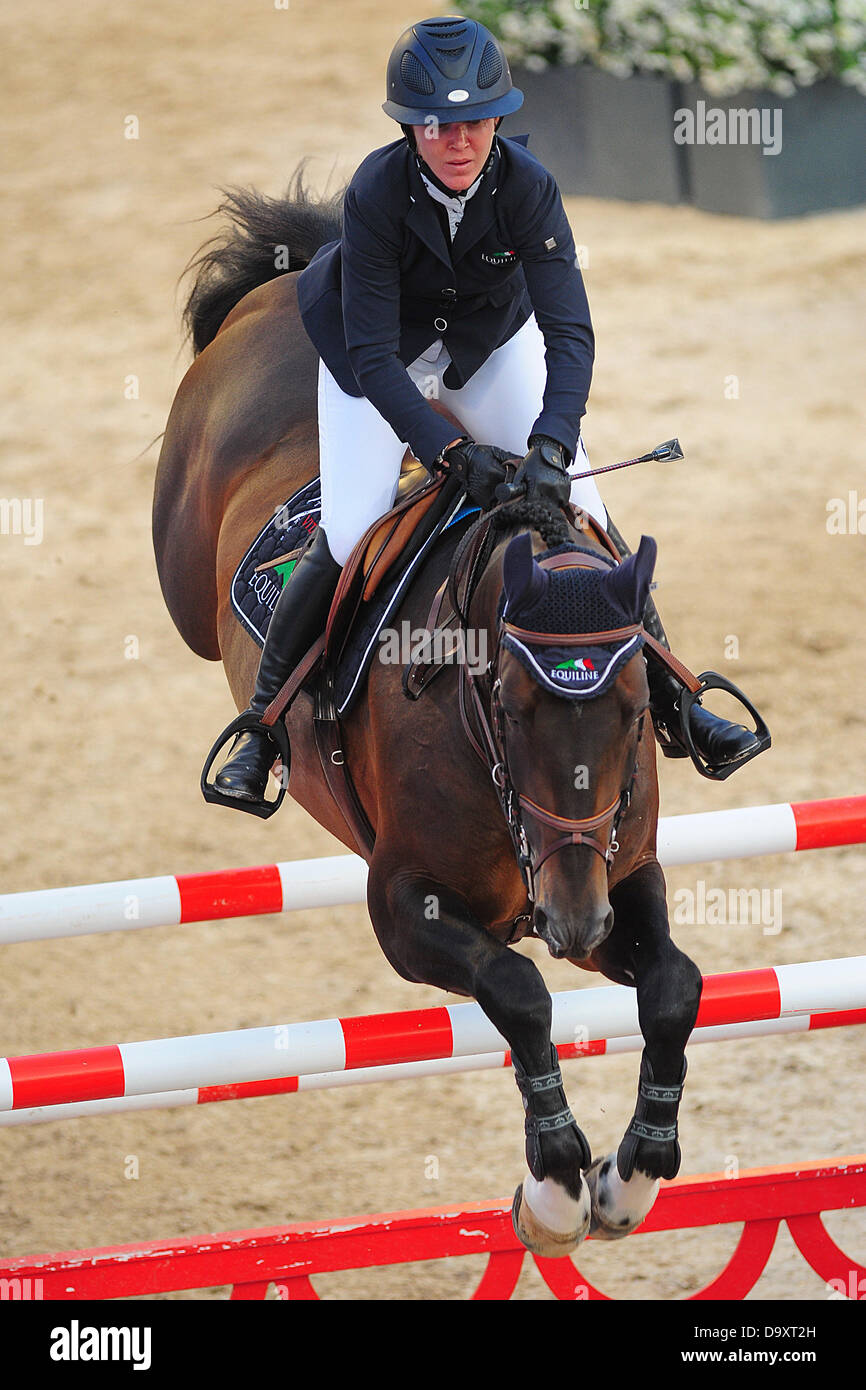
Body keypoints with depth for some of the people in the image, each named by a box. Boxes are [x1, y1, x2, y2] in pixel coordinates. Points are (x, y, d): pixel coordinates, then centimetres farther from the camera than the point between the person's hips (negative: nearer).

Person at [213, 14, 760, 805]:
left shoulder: (528, 186, -28)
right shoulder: (375, 195, -32)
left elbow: (570, 333, -31)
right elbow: (373, 357, -32)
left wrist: (551, 447, -47)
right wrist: (456, 453, -43)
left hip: (492, 342, 2)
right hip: (384, 358, -2)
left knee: (581, 512, -7)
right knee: (347, 541, -17)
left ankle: (670, 707, 9)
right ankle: (263, 723, 2)